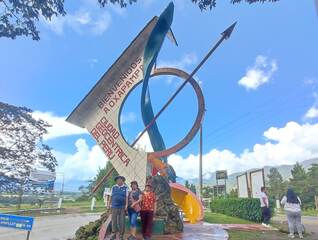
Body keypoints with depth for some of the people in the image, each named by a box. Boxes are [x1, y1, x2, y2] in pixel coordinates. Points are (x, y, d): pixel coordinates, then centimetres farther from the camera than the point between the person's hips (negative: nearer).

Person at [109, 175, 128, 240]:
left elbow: (127, 197, -3)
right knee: (114, 221, 6)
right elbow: (111, 196, 8)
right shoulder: (113, 187, 5)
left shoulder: (125, 188, 1)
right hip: (114, 207, 1)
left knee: (122, 221, 2)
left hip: (122, 207, -1)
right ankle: (113, 234, 21)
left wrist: (126, 205, -10)